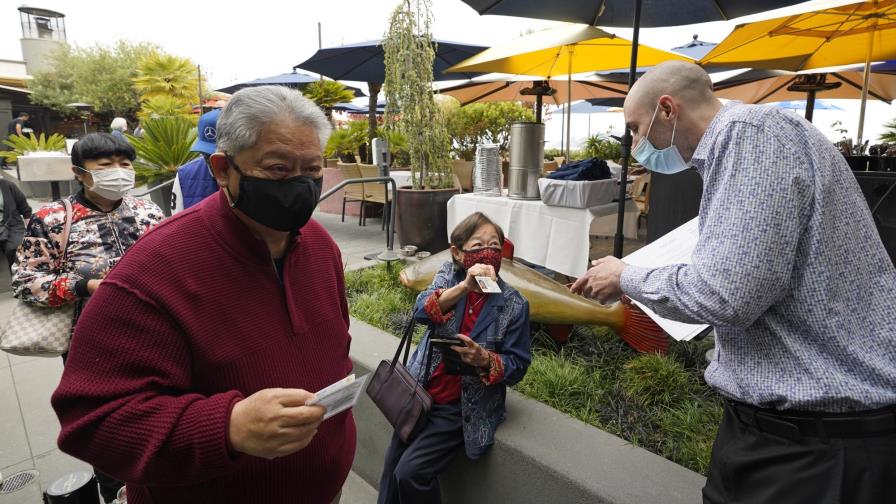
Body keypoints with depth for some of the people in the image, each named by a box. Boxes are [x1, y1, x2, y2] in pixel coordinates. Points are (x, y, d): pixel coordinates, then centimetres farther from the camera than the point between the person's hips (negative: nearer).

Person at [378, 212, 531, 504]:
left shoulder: (514, 305, -12)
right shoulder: (449, 276, -5)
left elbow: (518, 366, -8)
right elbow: (422, 311, -23)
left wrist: (485, 360, -28)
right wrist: (464, 286, -38)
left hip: (462, 408, -3)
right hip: (420, 394, 3)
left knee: (410, 471, -11)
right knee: (391, 470, 9)